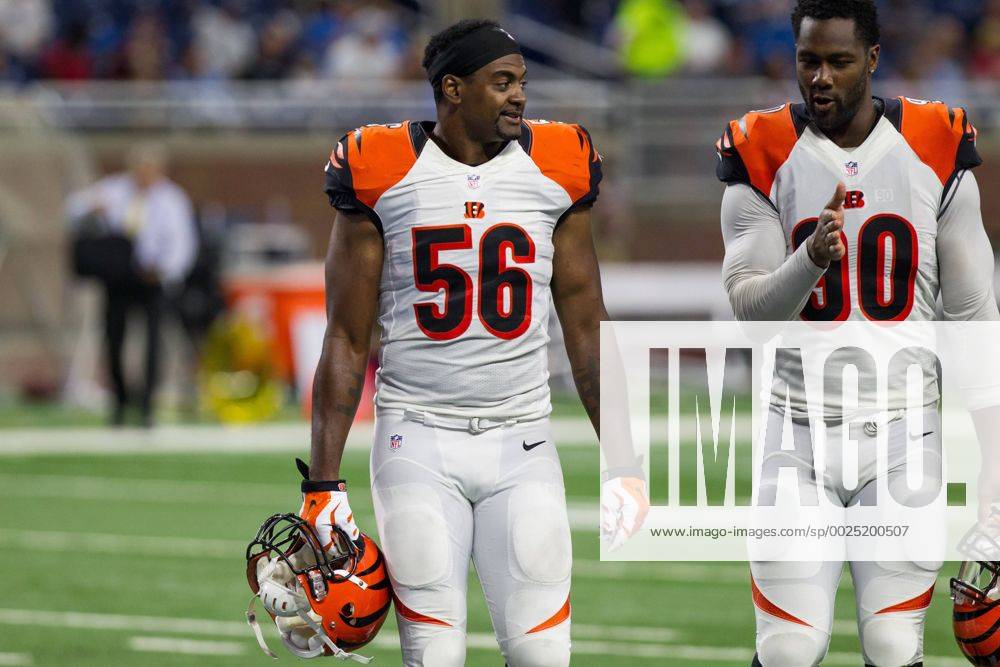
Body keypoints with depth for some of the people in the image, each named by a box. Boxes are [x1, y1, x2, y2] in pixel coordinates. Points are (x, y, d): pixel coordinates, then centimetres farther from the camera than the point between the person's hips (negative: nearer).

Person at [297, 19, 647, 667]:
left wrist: (625, 464, 7)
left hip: (522, 440, 2)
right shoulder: (383, 173, -3)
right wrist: (323, 482, -4)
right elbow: (347, 340, 1)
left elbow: (586, 329, 11)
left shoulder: (556, 170, 4)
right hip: (420, 437, -2)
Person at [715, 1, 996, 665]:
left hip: (903, 431, 0)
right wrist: (812, 257, -28)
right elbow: (750, 306, -7)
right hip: (801, 430, 0)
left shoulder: (934, 151, 0)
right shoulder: (764, 156, -2)